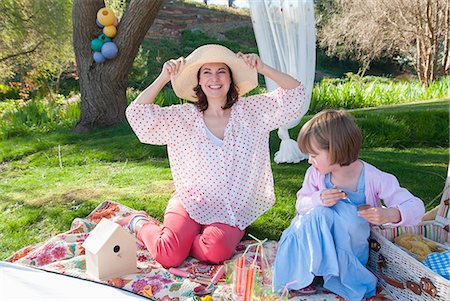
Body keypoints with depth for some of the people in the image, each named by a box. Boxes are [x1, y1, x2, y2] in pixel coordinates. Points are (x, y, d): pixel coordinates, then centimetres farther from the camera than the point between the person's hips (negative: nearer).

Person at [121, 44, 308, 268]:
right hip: (191, 202, 0)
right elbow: (137, 114, -4)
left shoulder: (251, 111, 2)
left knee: (216, 251, -30)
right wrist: (163, 78, -9)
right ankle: (141, 224, 11)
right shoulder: (184, 117, 2)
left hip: (232, 211, 1)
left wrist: (263, 69, -11)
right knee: (169, 255, -22)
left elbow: (295, 96, 0)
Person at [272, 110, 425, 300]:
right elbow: (301, 204, -3)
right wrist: (319, 199, -26)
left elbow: (415, 206, -14)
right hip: (315, 240, 2)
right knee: (318, 214, -33)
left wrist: (389, 215, -37)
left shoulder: (374, 178, -17)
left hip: (351, 244, -2)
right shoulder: (315, 174, -9)